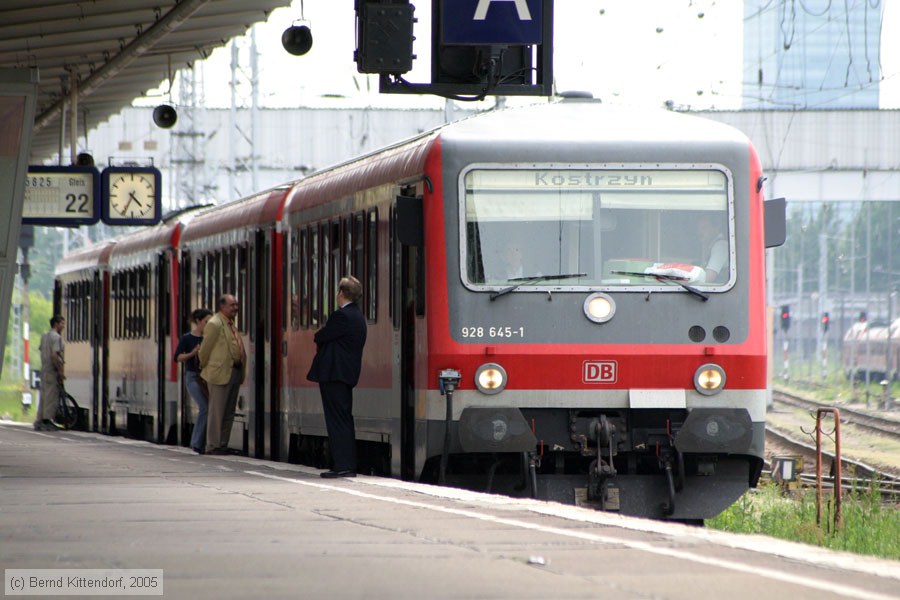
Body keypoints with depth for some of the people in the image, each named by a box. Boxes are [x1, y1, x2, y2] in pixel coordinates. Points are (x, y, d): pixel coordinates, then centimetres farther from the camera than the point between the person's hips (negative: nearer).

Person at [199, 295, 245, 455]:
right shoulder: (214, 324, -10)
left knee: (229, 413, 10)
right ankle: (212, 446, -3)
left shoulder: (231, 323, 18)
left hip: (234, 373, 9)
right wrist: (204, 367, 4)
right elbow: (205, 349, -6)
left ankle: (223, 445, 14)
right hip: (220, 373, -9)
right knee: (217, 412, -5)